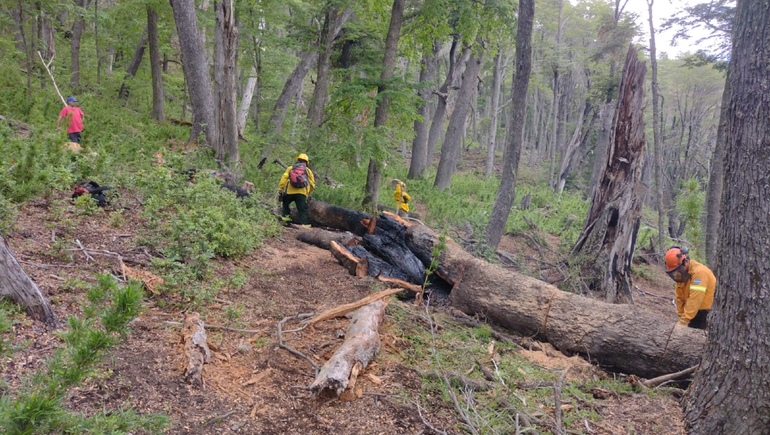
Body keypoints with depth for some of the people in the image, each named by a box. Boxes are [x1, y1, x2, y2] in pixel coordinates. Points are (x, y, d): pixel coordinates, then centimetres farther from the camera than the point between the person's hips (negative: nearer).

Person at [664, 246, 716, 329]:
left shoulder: (699, 272, -26)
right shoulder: (682, 273, 0)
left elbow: (694, 300, -30)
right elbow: (680, 297, 4)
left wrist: (684, 321, -31)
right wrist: (681, 317, 1)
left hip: (706, 313, -8)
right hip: (694, 311, 8)